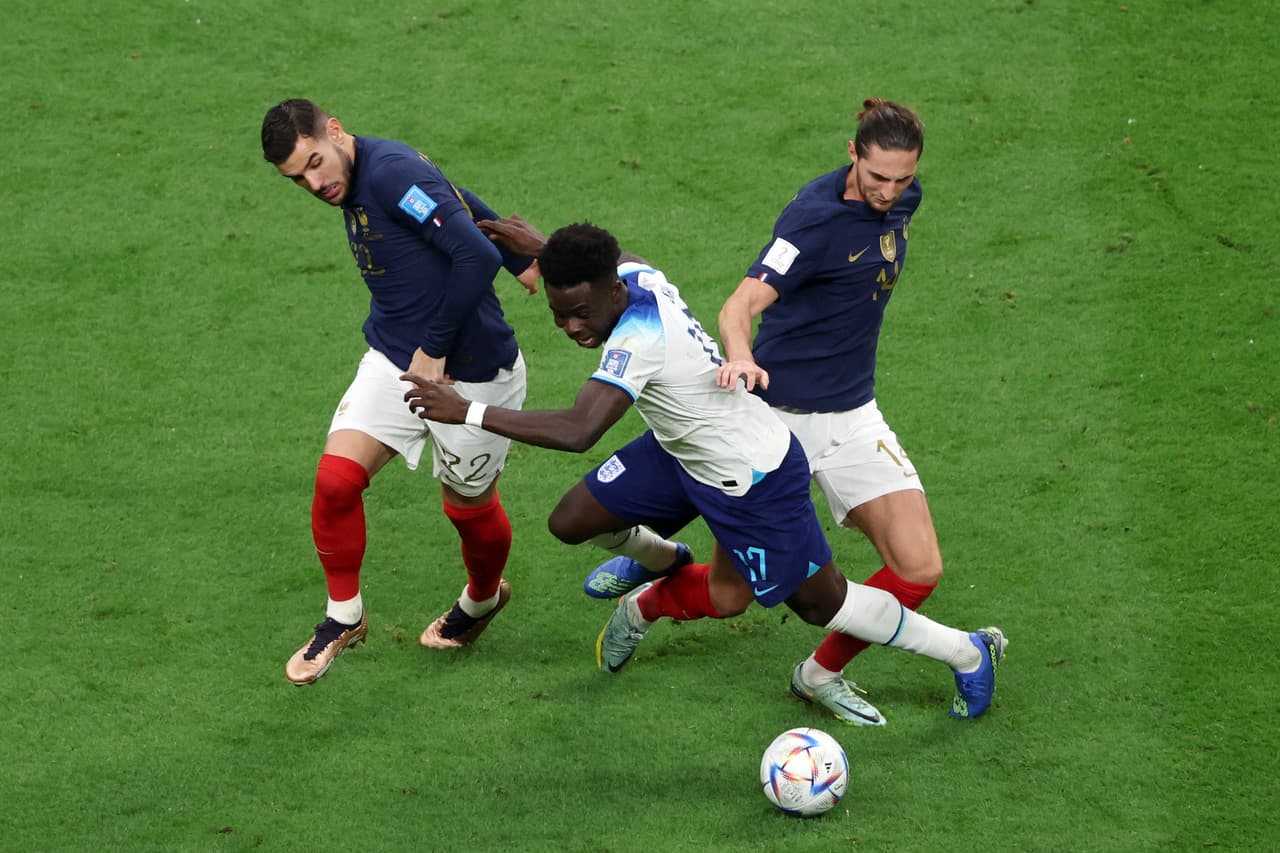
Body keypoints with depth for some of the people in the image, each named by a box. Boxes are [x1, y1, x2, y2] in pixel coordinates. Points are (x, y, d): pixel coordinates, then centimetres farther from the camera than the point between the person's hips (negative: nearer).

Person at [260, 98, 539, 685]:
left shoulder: (391, 171, -24)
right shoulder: (355, 185, 5)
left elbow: (477, 255, -30)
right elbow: (468, 206, 19)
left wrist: (435, 350, -21)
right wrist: (522, 262, 34)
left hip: (468, 372, -7)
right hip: (393, 358, 8)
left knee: (469, 507, 12)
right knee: (336, 479, -8)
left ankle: (483, 599, 44)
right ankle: (343, 618, 12)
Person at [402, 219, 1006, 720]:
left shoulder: (638, 340, -38)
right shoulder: (635, 275, -13)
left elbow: (576, 432, -48)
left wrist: (466, 411, -45)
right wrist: (545, 249, 20)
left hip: (753, 482, -8)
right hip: (681, 451, 8)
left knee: (821, 603, 6)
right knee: (572, 522, 6)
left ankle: (967, 652, 26)